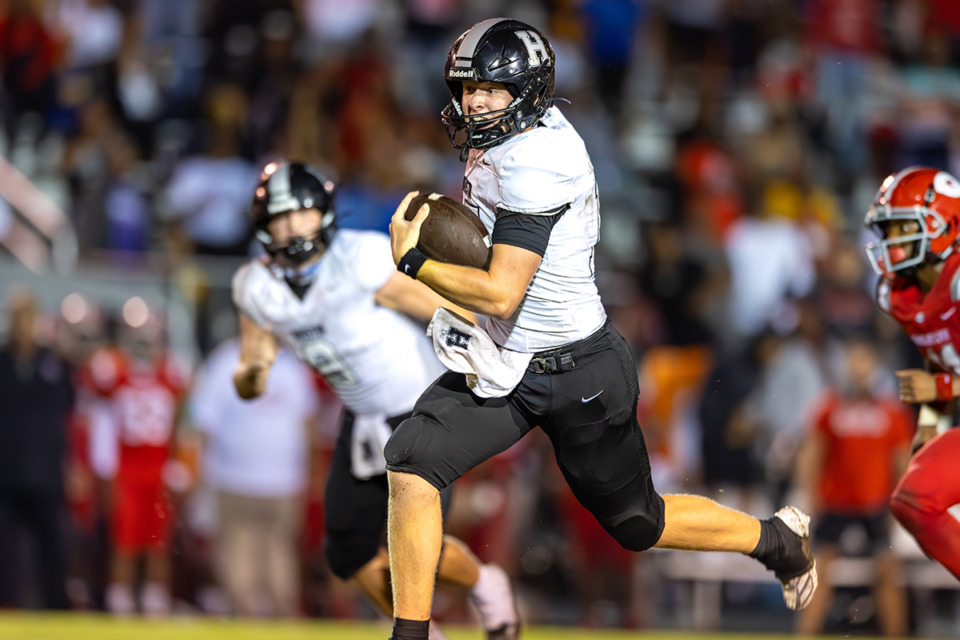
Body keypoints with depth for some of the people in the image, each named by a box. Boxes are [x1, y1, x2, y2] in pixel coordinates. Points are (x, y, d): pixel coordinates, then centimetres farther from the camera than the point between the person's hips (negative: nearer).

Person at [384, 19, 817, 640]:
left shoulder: (530, 164, -28)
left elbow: (502, 293, -31)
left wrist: (412, 258, -22)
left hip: (578, 375, -8)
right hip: (503, 362, 8)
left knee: (637, 523, 11)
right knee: (411, 463, -13)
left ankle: (779, 539, 37)